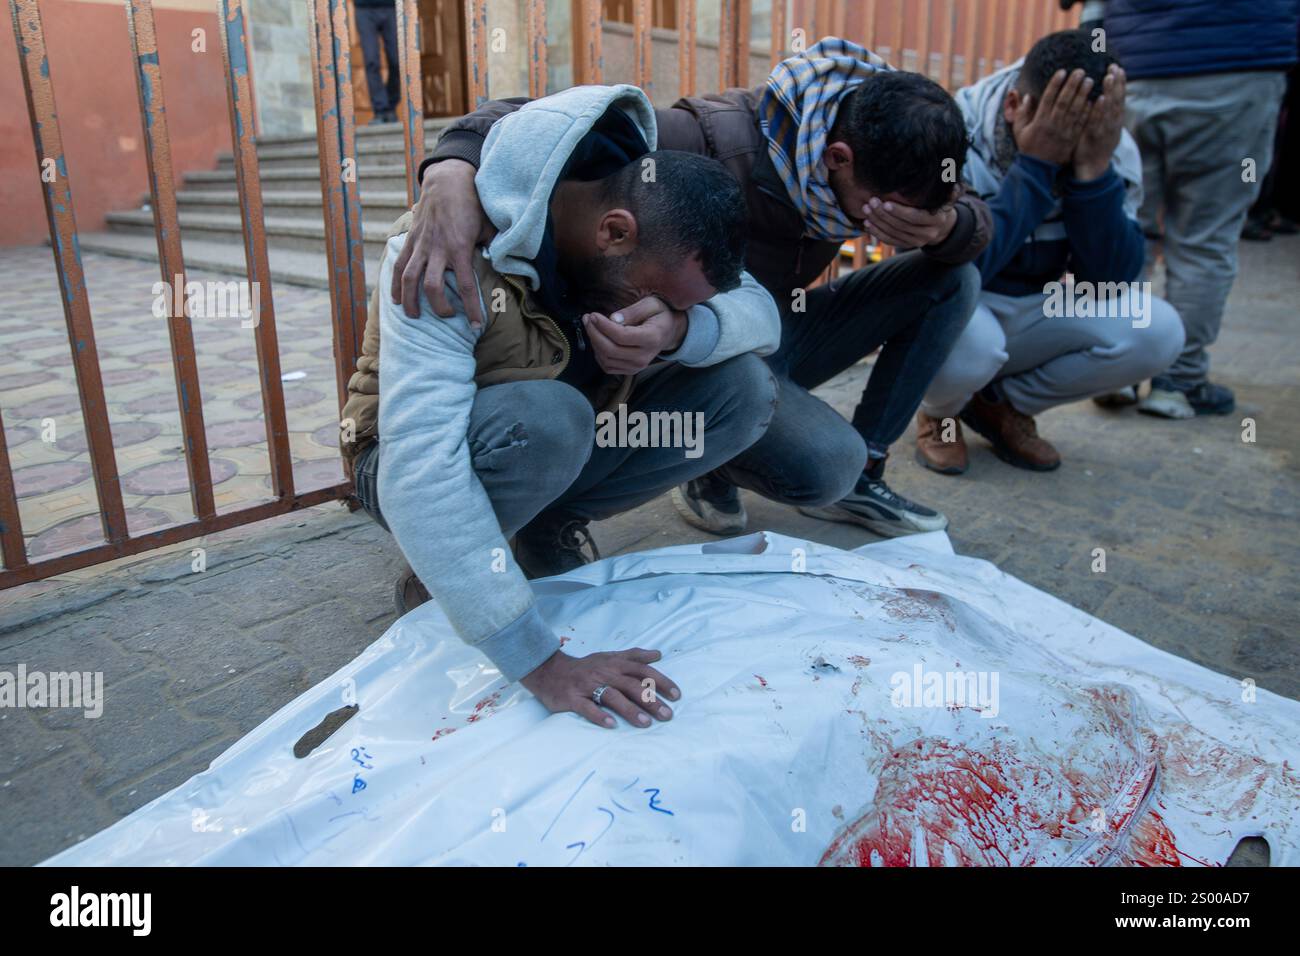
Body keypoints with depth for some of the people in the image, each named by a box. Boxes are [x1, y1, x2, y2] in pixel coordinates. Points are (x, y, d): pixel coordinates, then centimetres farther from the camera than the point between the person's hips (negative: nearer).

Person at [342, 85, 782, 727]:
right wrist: (540, 663, -43)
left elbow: (763, 314, -11)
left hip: (558, 453, 6)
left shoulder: (653, 219, -13)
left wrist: (679, 330, -36)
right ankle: (432, 575, -10)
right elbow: (419, 471, -41)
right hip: (419, 469, -5)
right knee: (543, 417, -40)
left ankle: (552, 528, 0)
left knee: (744, 388, -15)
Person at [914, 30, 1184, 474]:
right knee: (970, 341, -39)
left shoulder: (1112, 149, -10)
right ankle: (939, 413, -1)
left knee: (1156, 330, -19)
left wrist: (1093, 169, -28)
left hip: (1032, 315, 5)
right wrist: (1035, 166, -33)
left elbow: (1110, 279, -16)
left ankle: (1001, 404, 3)